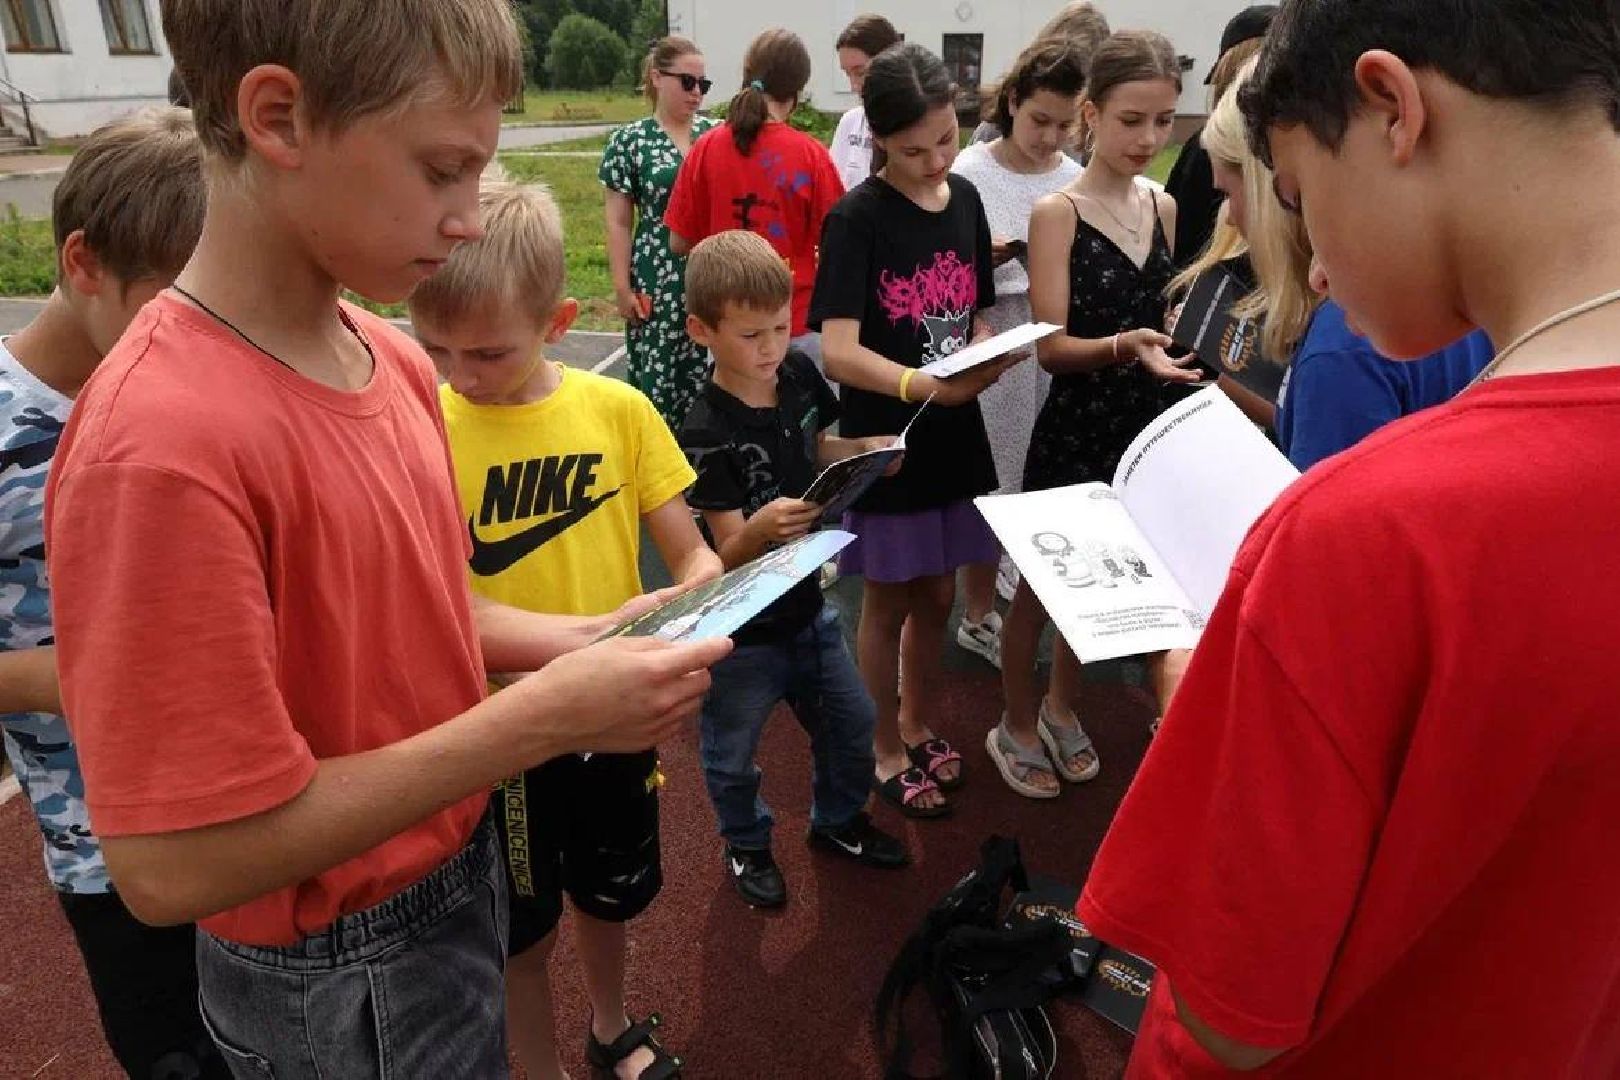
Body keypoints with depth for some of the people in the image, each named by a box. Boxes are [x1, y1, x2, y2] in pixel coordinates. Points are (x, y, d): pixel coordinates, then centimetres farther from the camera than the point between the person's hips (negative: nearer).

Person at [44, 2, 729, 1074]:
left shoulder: (395, 359, -5)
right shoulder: (161, 445, -29)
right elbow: (176, 866, -27)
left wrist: (573, 642, -9)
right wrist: (542, 717, -27)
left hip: (463, 863, 7)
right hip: (344, 979, -6)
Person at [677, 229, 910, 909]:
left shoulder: (799, 374, -8)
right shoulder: (707, 434, -25)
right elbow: (726, 554, -24)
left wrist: (863, 450, -8)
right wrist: (761, 528, -45)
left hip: (805, 607, 6)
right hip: (741, 630, -5)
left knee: (852, 725, 21)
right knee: (733, 756, 16)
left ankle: (837, 819, 49)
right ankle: (746, 845, 45)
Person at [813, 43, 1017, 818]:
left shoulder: (965, 200, 4)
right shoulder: (856, 219, -14)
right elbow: (839, 352, -23)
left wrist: (987, 358, -9)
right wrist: (925, 385, -39)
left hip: (952, 433, 5)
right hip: (884, 439, -5)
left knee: (936, 595, 18)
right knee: (888, 601, 9)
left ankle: (919, 723, 40)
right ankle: (888, 751, 29)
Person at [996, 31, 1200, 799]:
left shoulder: (1163, 208, 7)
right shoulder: (1057, 213, -11)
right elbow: (1051, 346, -17)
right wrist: (1122, 345, -33)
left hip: (1147, 425, 6)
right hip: (1075, 426, -5)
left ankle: (1062, 708, 38)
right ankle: (1017, 727, 28)